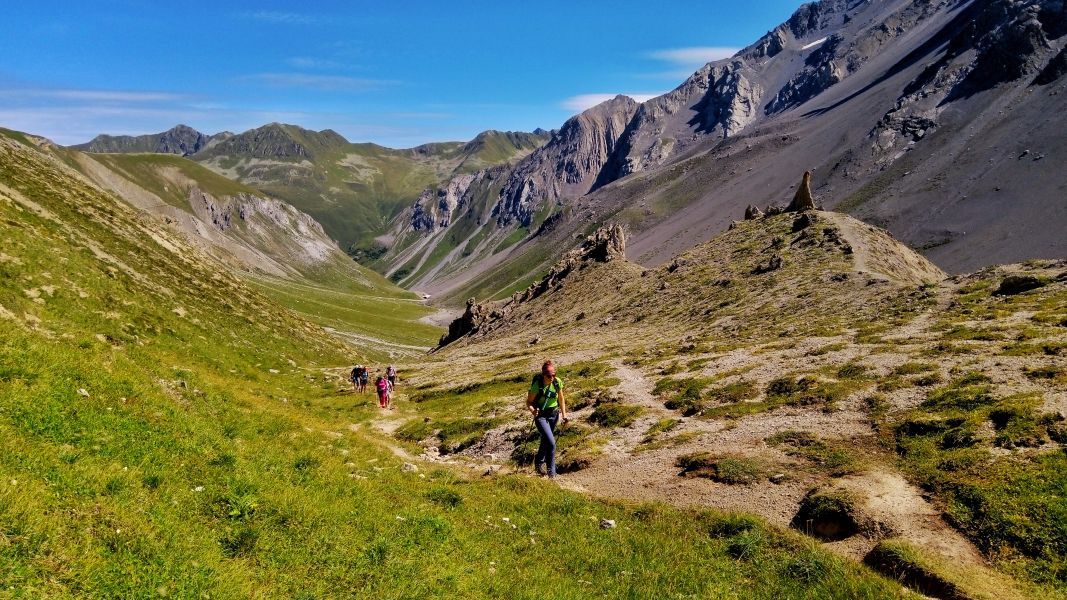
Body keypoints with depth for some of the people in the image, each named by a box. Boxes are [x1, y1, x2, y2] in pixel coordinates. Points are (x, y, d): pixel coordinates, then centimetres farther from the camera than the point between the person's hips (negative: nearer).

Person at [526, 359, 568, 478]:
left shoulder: (557, 382, -11)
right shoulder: (537, 385, -24)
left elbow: (561, 399, 5)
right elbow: (529, 402, -16)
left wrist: (564, 414, 3)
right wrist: (533, 411, -36)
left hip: (554, 415, 5)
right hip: (541, 416, -5)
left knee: (546, 441, 22)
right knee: (551, 443, -17)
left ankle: (538, 463, 48)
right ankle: (551, 472, -4)